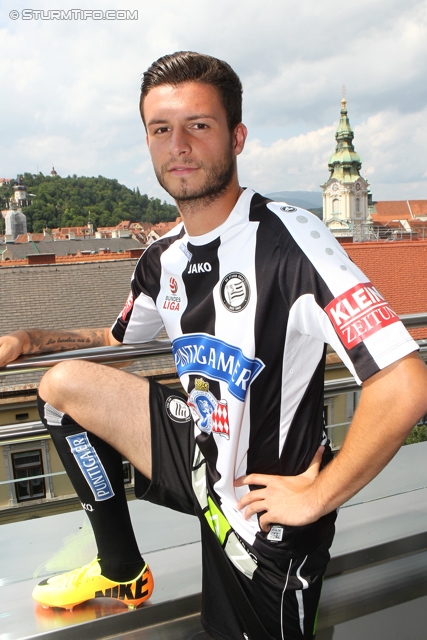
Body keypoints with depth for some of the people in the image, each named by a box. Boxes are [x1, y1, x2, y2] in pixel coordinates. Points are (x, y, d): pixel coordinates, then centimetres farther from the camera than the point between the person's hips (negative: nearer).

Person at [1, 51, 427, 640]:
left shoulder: (288, 238, -25)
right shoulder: (163, 259, -1)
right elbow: (118, 337, 19)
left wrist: (316, 497, -21)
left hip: (262, 501, -6)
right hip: (200, 450, 7)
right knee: (64, 383, 3)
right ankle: (122, 573, 18)